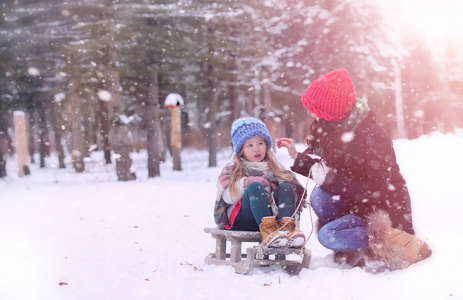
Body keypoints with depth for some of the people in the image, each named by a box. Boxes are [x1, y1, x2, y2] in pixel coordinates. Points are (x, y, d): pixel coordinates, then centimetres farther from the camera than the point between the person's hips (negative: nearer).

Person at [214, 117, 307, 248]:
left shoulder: (274, 167, 23)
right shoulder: (232, 169, 13)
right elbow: (227, 198, -2)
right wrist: (245, 183, -15)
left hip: (272, 215, 3)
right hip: (243, 220, -3)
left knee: (286, 187, -19)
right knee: (255, 186, -29)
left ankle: (287, 227, -44)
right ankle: (267, 231, -51)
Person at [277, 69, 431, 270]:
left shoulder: (370, 137, -25)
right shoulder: (330, 127, -1)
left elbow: (377, 191, -28)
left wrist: (330, 180, -28)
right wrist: (297, 157, -2)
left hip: (386, 213, -8)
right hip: (357, 204, 8)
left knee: (327, 236, -23)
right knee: (319, 197, -18)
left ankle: (403, 244, -15)